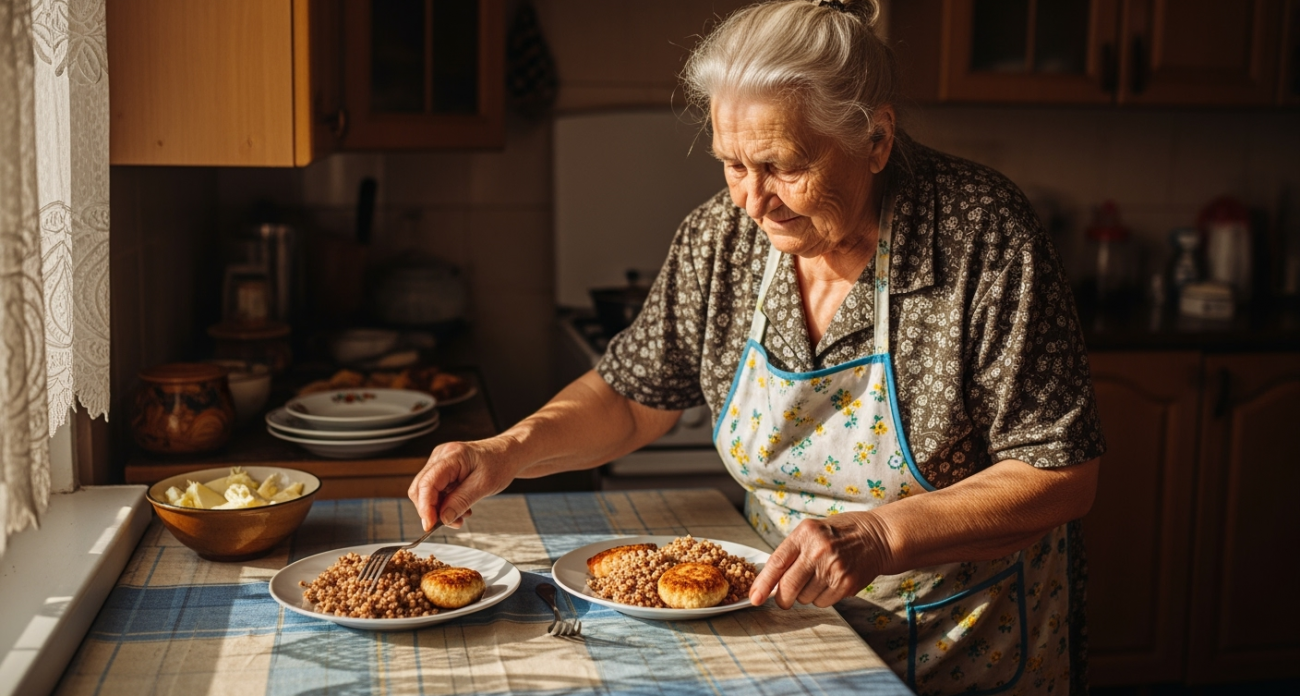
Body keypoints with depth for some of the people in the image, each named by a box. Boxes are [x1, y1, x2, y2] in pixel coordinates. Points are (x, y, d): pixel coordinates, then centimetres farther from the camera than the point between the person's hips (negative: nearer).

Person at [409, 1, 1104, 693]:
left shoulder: (981, 236, -22)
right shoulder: (720, 237, -8)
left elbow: (1062, 475, -20)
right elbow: (630, 396, 3)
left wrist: (879, 536, -31)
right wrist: (511, 450, -14)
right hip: (783, 611, 2)